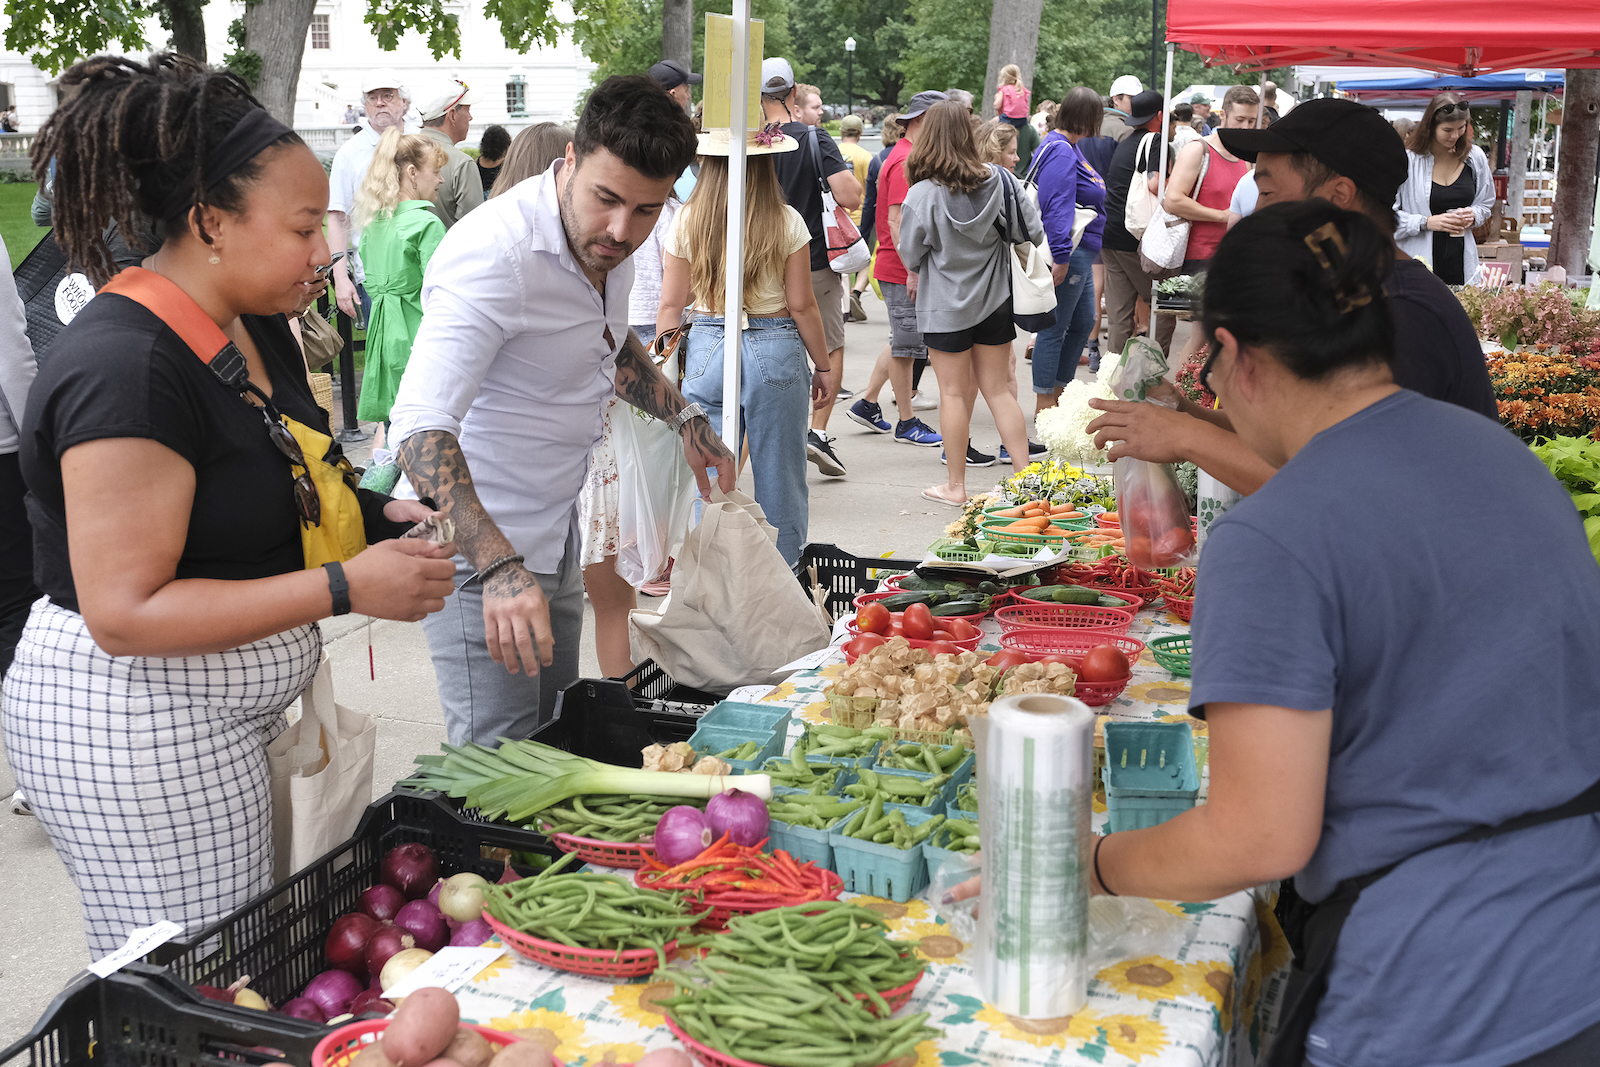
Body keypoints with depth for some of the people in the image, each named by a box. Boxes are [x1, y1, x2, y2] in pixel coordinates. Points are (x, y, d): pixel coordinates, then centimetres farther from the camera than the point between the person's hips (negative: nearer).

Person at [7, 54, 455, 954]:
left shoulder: (258, 326, 6)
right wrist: (346, 589, -26)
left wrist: (379, 515, 2)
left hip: (229, 711, 9)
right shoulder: (125, 369, -23)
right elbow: (125, 614, -25)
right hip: (131, 723, -9)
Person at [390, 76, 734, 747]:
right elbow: (421, 428, -37)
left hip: (551, 533, 9)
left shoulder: (606, 242, 1)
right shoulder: (496, 255, -27)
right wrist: (498, 567, -48)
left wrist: (683, 417, 11)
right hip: (477, 548, -9)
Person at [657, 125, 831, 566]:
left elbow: (671, 304, 1)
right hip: (775, 349, -1)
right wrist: (824, 365, 6)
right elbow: (802, 305, -5)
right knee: (779, 475, 10)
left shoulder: (687, 222, -2)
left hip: (706, 349, 2)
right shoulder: (786, 222, -7)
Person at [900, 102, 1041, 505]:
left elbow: (909, 255, -7)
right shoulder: (1000, 180, -7)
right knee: (999, 390, 12)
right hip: (994, 300, 4)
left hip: (945, 306, -3)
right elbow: (1034, 233, 0)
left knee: (954, 393, 6)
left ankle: (955, 485, 14)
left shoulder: (923, 194, -17)